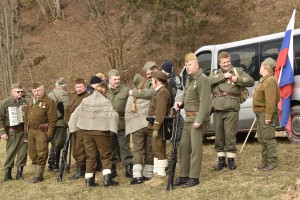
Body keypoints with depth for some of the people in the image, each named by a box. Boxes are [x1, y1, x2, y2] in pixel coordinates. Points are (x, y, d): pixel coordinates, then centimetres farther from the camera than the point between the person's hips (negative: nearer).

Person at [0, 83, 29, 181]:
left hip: (24, 131, 3)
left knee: (23, 152, 4)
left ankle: (19, 173, 15)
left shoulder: (25, 102, 6)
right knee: (10, 152, -2)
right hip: (12, 132, -3)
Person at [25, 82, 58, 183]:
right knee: (33, 153, 12)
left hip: (42, 131, -8)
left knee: (41, 154, -6)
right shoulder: (31, 102, 16)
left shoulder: (49, 102, -8)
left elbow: (52, 119, -12)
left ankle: (38, 176, -2)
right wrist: (27, 128, 15)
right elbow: (27, 117, 23)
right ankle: (37, 171, 23)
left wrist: (50, 133, -16)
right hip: (31, 131, 8)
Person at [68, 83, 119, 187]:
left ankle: (89, 180, 9)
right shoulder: (106, 102, -8)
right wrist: (112, 128, -3)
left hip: (86, 132, 4)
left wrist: (73, 128, 19)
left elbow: (75, 115, 10)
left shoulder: (85, 101, 7)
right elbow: (113, 115, -17)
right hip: (101, 131, -4)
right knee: (106, 155, 5)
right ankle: (107, 178, -5)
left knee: (90, 155, 10)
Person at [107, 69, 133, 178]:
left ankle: (129, 168, 7)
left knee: (125, 146, 1)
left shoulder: (126, 90, 2)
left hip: (122, 124, -2)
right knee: (111, 148, 11)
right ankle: (112, 169, 21)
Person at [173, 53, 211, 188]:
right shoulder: (190, 79, 16)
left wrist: (199, 120, -25)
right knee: (184, 146, 11)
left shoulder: (202, 79, -14)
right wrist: (181, 103, 4)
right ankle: (184, 175, 19)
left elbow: (205, 102, -21)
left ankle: (194, 177, 0)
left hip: (197, 118, -9)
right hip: (188, 118, 9)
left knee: (195, 148, -5)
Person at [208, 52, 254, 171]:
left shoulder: (238, 71, 11)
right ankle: (221, 160, 16)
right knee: (219, 135, 7)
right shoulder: (215, 73, 16)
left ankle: (231, 159, 5)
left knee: (230, 134, -5)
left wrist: (237, 79, -12)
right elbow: (209, 81, -5)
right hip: (217, 108, 3)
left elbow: (251, 82, 2)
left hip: (231, 109, -3)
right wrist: (223, 76, -12)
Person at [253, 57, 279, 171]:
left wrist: (268, 116, -26)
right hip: (260, 114, 11)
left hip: (266, 114, -11)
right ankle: (265, 161, 22)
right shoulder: (264, 80, 19)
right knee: (261, 138, 15)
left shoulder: (270, 81, -16)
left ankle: (272, 162, -4)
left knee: (268, 138, -8)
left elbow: (271, 101, -24)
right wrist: (260, 114, 18)